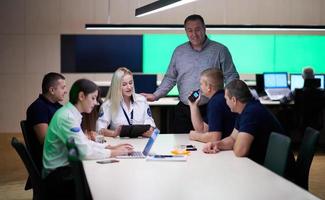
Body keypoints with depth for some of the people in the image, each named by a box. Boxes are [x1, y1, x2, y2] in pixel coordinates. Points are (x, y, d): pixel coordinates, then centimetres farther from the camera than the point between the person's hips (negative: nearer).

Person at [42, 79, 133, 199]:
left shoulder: (70, 113, 7)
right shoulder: (67, 117, -21)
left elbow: (84, 143, 15)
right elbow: (85, 152, -25)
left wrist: (111, 147, 4)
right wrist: (113, 153, -14)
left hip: (65, 167, 9)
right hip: (58, 175, -9)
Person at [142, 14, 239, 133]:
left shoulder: (220, 50, 1)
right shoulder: (179, 51, 11)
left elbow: (231, 76, 1)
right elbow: (170, 78, 15)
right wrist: (156, 95, 3)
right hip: (184, 111, 3)